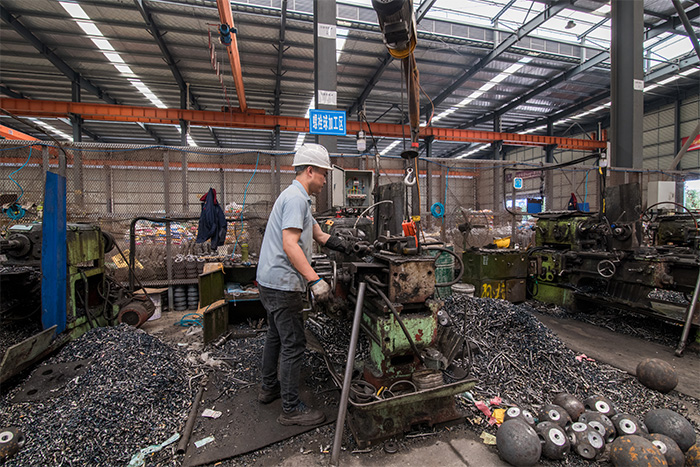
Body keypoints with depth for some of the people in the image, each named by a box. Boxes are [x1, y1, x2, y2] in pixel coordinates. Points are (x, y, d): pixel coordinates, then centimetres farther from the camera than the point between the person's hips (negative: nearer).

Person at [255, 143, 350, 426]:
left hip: (270, 281, 11)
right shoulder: (296, 197, -16)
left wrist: (346, 246, 18)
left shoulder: (296, 196, 18)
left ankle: (269, 387, 40)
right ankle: (291, 408, 13)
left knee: (276, 336, 23)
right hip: (283, 284, -11)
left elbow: (318, 234, 23)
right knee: (293, 344, -1)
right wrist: (315, 280, -30)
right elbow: (290, 245, -26)